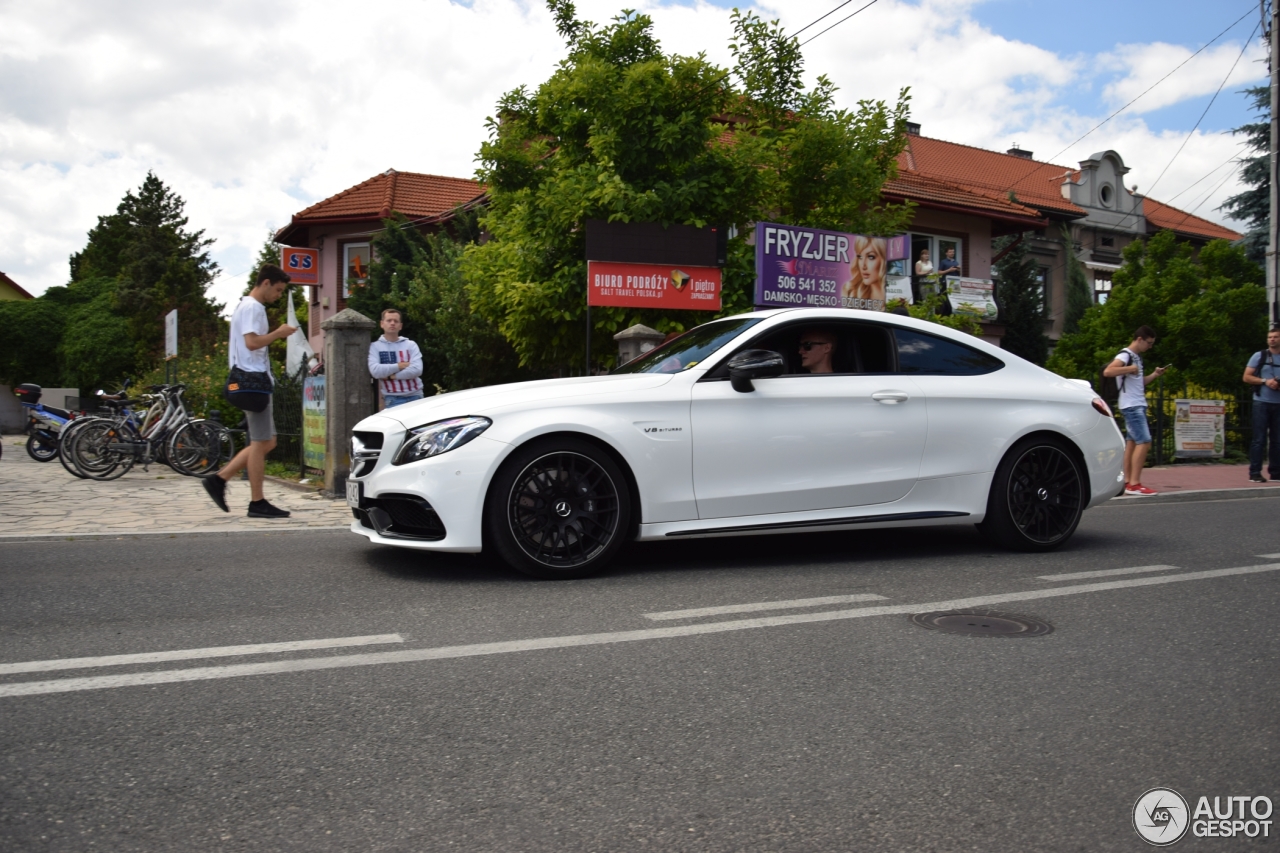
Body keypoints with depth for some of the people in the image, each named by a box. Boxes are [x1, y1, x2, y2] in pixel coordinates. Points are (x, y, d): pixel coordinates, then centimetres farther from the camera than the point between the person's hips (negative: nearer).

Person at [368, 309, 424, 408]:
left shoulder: (411, 345, 6)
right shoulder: (375, 346, 3)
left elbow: (416, 369, -8)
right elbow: (375, 371, -12)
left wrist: (391, 376, -10)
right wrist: (399, 366, -8)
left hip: (415, 396, 2)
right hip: (392, 399, -2)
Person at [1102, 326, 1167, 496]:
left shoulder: (1137, 357, 19)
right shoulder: (1125, 355, -11)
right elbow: (1107, 371, -28)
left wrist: (1154, 375, 12)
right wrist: (1130, 369, -24)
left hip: (1138, 405, 10)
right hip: (1131, 406, -10)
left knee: (1132, 442, 8)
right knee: (1144, 442, -15)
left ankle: (1128, 482, 10)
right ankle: (1134, 484, -16)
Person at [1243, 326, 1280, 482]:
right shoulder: (1259, 356, 3)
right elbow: (1246, 377, 0)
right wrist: (1265, 381, -14)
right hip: (1261, 402, -3)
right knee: (1259, 439, -4)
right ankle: (1255, 473, -3)